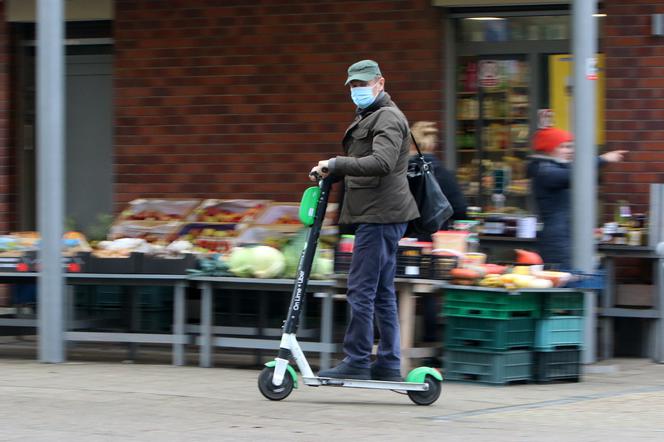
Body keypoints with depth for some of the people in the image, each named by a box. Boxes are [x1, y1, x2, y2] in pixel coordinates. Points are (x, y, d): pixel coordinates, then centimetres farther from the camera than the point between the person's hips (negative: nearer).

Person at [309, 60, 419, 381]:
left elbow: (381, 162, -25)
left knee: (361, 289, -12)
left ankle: (357, 362, -11)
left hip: (381, 214, -11)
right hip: (373, 214, 11)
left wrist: (335, 165, -24)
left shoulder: (388, 118, -10)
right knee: (382, 292, 10)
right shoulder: (366, 118, 24)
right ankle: (388, 364, 12)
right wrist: (332, 173, 16)